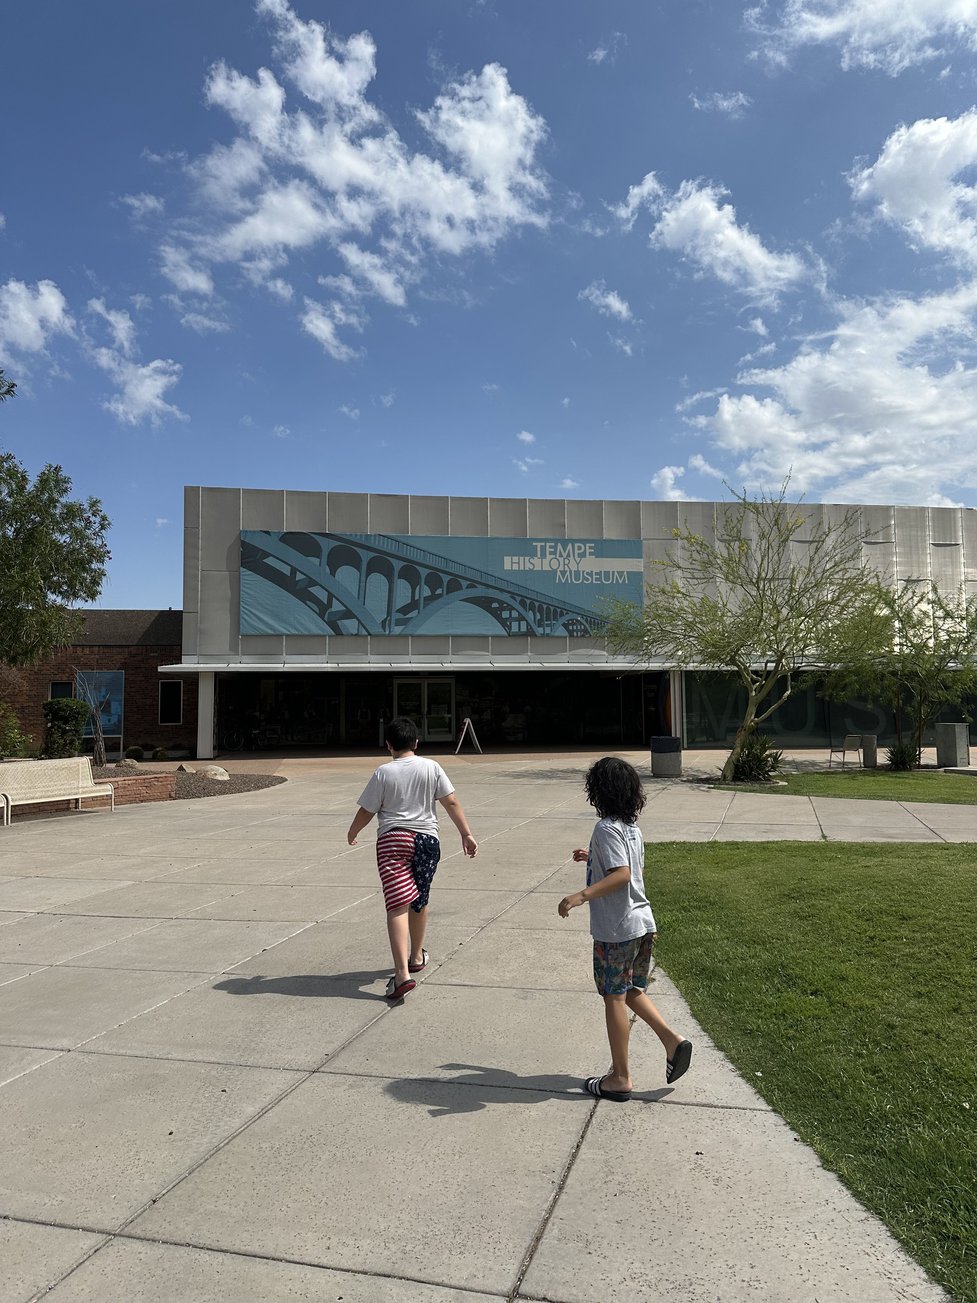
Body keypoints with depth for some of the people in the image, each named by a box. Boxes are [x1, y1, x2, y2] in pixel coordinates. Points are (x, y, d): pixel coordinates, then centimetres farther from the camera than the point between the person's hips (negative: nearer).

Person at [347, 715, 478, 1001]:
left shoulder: (384, 772, -3)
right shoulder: (431, 767, 3)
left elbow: (366, 811, 2)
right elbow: (451, 802, 0)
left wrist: (352, 833, 20)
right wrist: (466, 834, 4)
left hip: (392, 839, -3)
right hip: (427, 839, 3)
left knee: (398, 905, -9)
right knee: (419, 902, 20)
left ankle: (403, 973, -21)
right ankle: (417, 957, 38)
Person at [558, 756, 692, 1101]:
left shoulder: (607, 829, -19)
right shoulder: (632, 827, 8)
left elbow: (622, 875, -29)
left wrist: (581, 896, -34)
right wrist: (592, 858, 29)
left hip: (615, 930, -8)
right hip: (642, 923, 8)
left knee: (614, 997, 5)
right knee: (632, 992, 22)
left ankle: (620, 1077, 15)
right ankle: (672, 1040, 11)